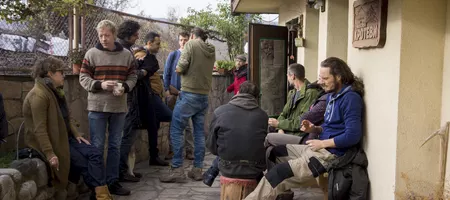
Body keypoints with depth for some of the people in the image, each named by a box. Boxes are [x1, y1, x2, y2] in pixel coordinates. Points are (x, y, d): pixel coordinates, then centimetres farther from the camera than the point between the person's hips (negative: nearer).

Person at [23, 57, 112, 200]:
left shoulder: (55, 92, 13)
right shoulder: (38, 95, -19)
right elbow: (40, 129, -25)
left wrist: (76, 135, 7)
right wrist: (50, 154, -29)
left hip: (65, 137, 9)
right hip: (52, 141, -9)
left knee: (95, 154, -10)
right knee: (83, 162, -17)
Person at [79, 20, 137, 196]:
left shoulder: (127, 55, 4)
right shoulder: (91, 54, -3)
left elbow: (132, 77, 8)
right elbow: (83, 78, -3)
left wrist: (124, 87, -12)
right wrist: (100, 84, -19)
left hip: (119, 107, 3)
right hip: (97, 107, -2)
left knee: (115, 146, 11)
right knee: (97, 147, 5)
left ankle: (112, 182, 23)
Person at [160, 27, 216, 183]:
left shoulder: (191, 44, -6)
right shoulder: (211, 50, 12)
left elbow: (181, 68, -14)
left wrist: (178, 68, 6)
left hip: (189, 94, -6)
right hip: (204, 96, 7)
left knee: (176, 130, -1)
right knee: (200, 132, 10)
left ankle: (177, 169, -3)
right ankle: (197, 169, 14)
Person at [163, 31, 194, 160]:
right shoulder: (173, 55, 5)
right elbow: (166, 73, 5)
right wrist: (167, 90, -4)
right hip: (174, 93, 1)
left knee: (188, 124, 0)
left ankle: (189, 150, 5)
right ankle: (172, 149, 13)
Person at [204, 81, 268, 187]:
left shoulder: (219, 111, -5)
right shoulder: (263, 115, -2)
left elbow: (212, 146, 1)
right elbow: (267, 146, 7)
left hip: (228, 169, 0)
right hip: (255, 171, 0)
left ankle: (210, 175, 41)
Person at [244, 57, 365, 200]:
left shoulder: (350, 98, -16)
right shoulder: (332, 95, 14)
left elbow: (353, 136, -25)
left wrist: (322, 143, -15)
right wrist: (314, 129, 2)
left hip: (330, 153, -10)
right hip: (320, 148, 11)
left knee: (278, 173, -18)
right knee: (274, 152, 9)